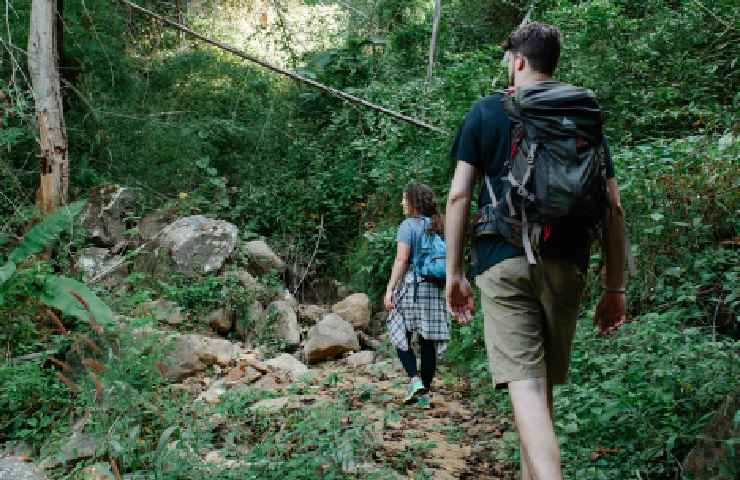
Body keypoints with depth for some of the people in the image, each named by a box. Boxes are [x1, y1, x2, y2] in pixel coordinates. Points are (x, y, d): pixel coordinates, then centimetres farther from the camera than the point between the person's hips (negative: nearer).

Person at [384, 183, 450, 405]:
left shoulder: (408, 225, -6)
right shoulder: (437, 226, 11)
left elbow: (401, 260, -12)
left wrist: (390, 289, -11)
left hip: (411, 286, -5)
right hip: (435, 287, 5)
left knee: (400, 335, 6)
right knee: (428, 341, 6)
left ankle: (415, 379, -11)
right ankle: (425, 392, 10)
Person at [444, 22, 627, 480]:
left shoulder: (487, 111, 6)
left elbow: (459, 194, -1)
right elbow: (613, 208, 7)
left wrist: (453, 272, 4)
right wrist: (615, 288, 12)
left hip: (504, 262, -3)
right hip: (565, 267, 4)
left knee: (525, 384, -9)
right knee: (544, 384, 17)